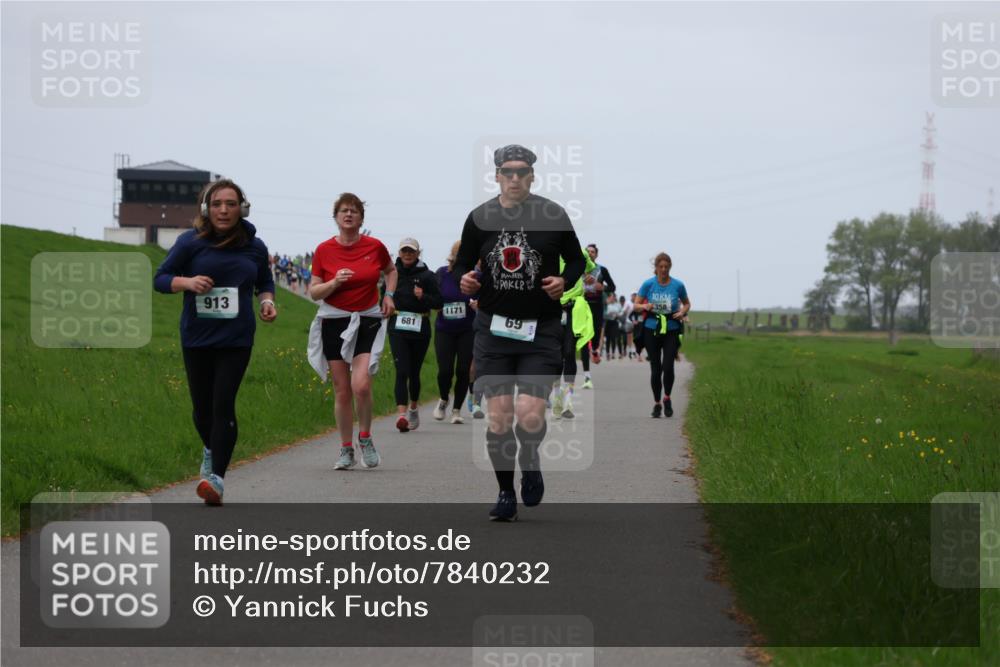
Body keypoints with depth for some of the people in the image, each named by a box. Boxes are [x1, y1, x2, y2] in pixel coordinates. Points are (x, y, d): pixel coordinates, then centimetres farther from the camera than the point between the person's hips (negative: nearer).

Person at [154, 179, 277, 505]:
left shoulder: (254, 246, 3)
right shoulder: (190, 241, -4)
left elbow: (265, 282, 19)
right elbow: (160, 278, 1)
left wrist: (267, 301, -2)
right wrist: (187, 282, -19)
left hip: (236, 339, -1)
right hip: (196, 337, 1)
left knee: (223, 403, -13)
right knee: (202, 405, 9)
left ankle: (217, 477, -13)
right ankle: (211, 449, 42)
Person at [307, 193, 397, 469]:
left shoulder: (374, 247, 0)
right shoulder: (323, 250, -2)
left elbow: (391, 271, 21)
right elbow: (314, 292, 1)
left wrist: (389, 295, 5)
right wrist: (334, 283, -17)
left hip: (367, 322, -1)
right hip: (334, 323, 1)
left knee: (361, 385, -18)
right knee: (342, 391, 4)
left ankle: (365, 438, 7)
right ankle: (346, 450, 17)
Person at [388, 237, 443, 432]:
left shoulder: (426, 276, 0)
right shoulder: (393, 273, 6)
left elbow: (438, 302, -1)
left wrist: (423, 297, -17)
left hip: (420, 328, 0)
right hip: (397, 329, 0)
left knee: (414, 372, 11)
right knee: (402, 371, -13)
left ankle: (413, 408, 36)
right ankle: (402, 414, -23)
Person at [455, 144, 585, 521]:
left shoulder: (553, 215, -1)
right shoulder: (479, 218, 3)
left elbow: (576, 260, 10)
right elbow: (462, 264, 14)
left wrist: (565, 281, -11)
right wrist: (464, 282, -9)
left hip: (541, 330, -1)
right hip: (493, 328, 1)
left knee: (530, 415, -13)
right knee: (498, 417, -3)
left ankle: (530, 462, 20)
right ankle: (505, 493, 13)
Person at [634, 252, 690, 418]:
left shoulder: (678, 285, -1)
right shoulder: (648, 284, -1)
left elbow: (686, 303, 14)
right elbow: (636, 304, 3)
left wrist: (683, 312, -7)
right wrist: (645, 306, -18)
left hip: (671, 331, 0)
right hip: (652, 330, 0)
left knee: (668, 367, -12)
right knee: (655, 368, 3)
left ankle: (667, 399, 10)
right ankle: (657, 403, 16)